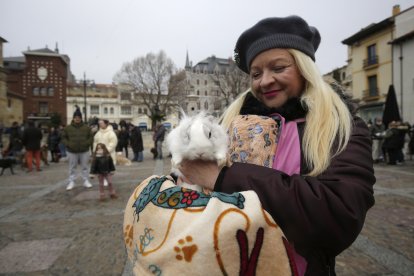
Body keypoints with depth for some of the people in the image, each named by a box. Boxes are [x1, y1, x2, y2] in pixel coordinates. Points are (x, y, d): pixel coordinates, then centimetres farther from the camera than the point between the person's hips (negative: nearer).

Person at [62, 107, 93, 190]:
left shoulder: (86, 127, 2)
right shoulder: (68, 128, 0)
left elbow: (90, 137, 5)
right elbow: (64, 138, 4)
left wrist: (87, 143, -12)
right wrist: (68, 144, -13)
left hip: (84, 151, 1)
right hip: (71, 151, 0)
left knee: (85, 167, 8)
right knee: (72, 168, 8)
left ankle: (86, 181, 19)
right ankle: (71, 182, 18)